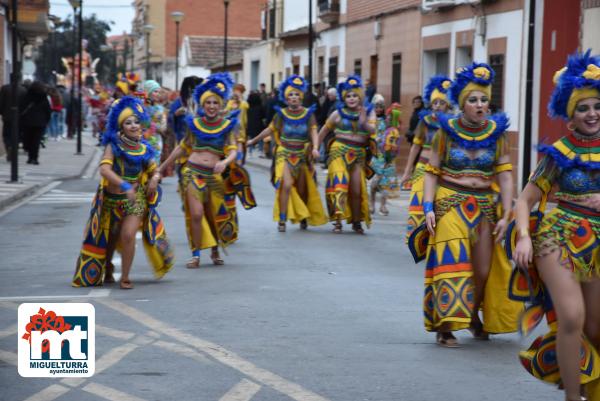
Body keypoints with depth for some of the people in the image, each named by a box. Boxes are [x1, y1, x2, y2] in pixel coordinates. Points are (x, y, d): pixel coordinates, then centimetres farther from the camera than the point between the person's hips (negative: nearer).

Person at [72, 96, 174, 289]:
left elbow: (155, 171, 12)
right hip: (112, 198, -1)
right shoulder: (114, 145, -12)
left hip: (136, 199, 1)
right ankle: (107, 270, 42)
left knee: (128, 235, -18)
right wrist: (124, 185, -38)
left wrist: (155, 179, -13)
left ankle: (125, 278, -5)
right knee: (109, 238, 16)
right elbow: (104, 169, -27)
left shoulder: (143, 149, -1)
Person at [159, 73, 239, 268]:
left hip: (213, 176, 0)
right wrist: (162, 167, 18)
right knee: (196, 214, -11)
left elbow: (233, 152, -6)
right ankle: (196, 255, -1)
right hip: (192, 172, 0)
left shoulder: (227, 126, 2)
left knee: (215, 215, 8)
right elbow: (182, 148, 14)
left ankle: (215, 251, 30)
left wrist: (224, 162, -29)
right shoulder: (194, 123, 4)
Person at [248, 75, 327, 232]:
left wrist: (315, 148, -28)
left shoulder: (308, 113, -2)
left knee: (302, 190, 9)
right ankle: (282, 220, -15)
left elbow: (313, 132, -10)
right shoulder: (281, 114, -3)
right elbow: (269, 130, 8)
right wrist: (253, 141, 13)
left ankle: (303, 216, 33)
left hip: (302, 156, 2)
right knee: (286, 185, -21)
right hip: (285, 154, -2)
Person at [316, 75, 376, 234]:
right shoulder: (338, 113, 4)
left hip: (359, 154, 2)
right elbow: (324, 131, 13)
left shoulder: (368, 112, 5)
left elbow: (373, 130, -10)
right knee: (339, 185, -16)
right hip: (339, 151, -2)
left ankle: (356, 222, 21)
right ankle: (338, 221, -17)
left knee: (357, 190, 4)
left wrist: (364, 123, -30)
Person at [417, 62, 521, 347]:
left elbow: (505, 175, -1)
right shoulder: (446, 131, -3)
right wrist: (428, 207, -14)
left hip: (484, 206, 3)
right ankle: (445, 326, -3)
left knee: (484, 270, 7)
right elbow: (432, 172, -3)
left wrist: (505, 215, -7)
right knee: (451, 264, -10)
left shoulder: (497, 132, 2)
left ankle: (474, 316, 32)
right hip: (450, 204, -3)